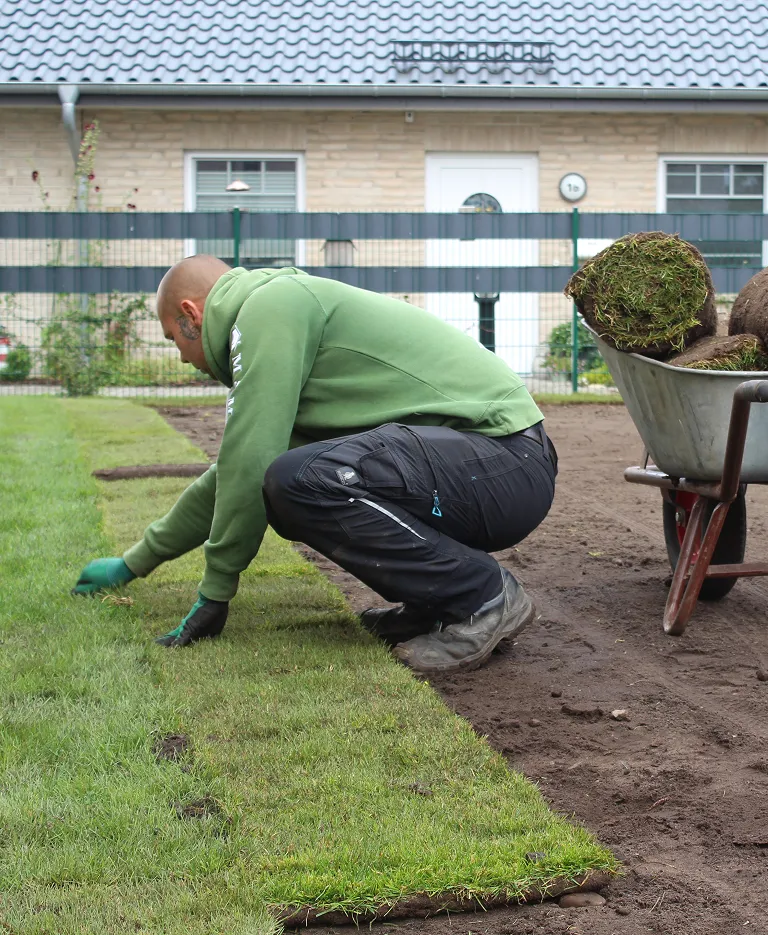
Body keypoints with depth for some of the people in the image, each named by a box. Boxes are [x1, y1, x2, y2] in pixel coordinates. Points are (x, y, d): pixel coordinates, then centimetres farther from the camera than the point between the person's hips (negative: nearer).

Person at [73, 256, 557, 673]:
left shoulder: (270, 303, -7)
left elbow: (250, 463, -15)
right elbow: (231, 473, 34)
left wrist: (215, 592, -3)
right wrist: (133, 564, 40)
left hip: (506, 460, -10)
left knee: (296, 481, -26)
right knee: (282, 487, 12)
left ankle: (486, 596, -12)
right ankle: (439, 595, 9)